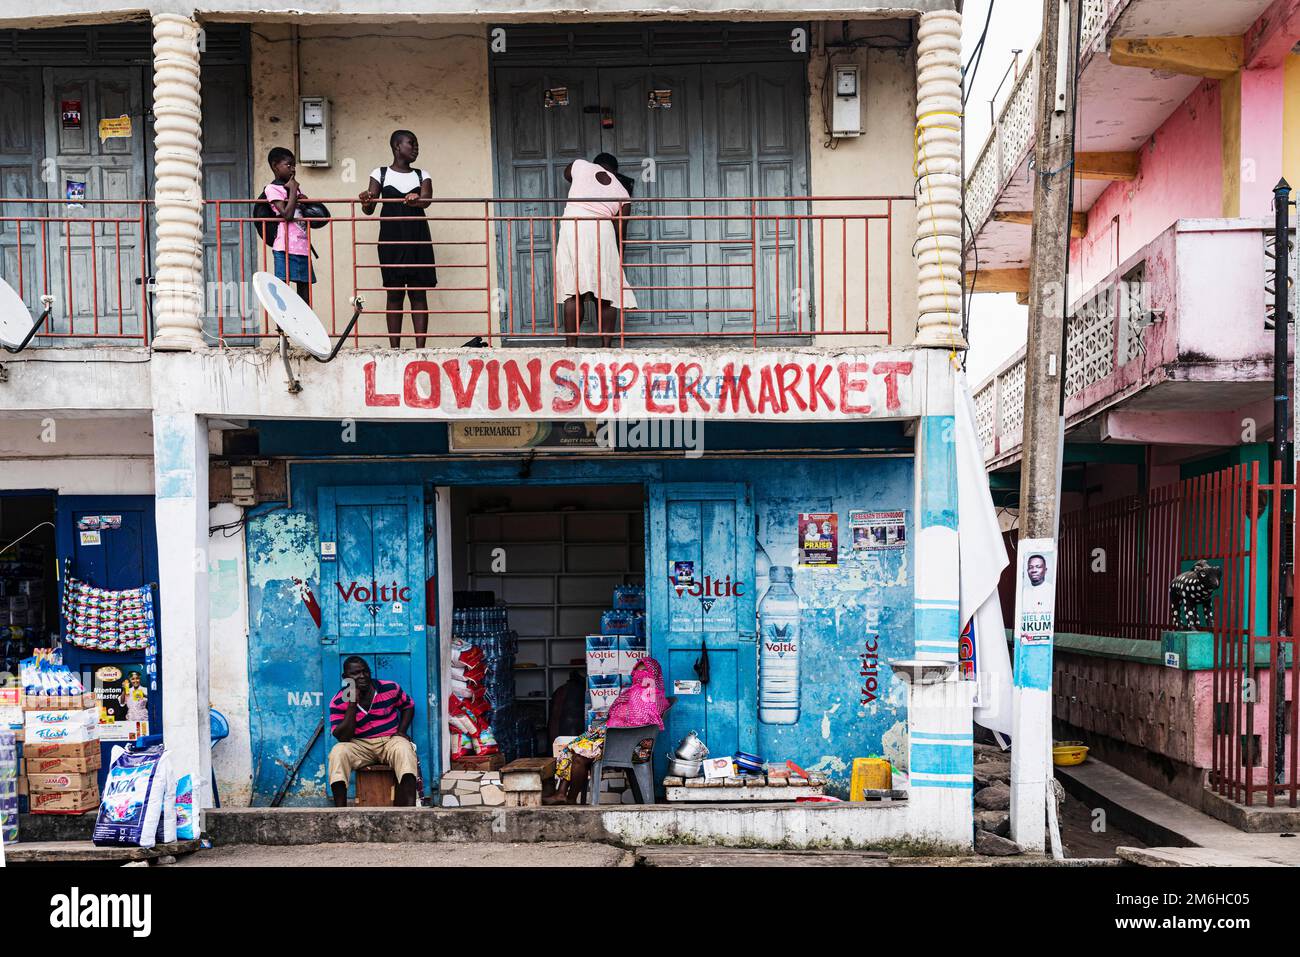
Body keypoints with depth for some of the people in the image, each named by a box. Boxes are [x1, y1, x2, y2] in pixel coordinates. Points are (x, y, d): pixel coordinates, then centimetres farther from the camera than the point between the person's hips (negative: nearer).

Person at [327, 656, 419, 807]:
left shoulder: (390, 688, -2)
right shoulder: (338, 702, -6)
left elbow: (408, 706, 17)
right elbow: (343, 737, -15)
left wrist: (401, 731, 0)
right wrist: (353, 703, -20)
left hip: (390, 741, 0)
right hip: (360, 746, 0)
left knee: (404, 749, -35)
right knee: (338, 752, -31)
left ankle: (410, 807, -43)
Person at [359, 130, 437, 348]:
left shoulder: (422, 175, 12)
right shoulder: (381, 174, 8)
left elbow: (426, 198, -9)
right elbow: (369, 210, 0)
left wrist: (417, 200, -33)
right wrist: (366, 202, -24)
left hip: (418, 239, 1)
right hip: (391, 239, -1)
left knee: (419, 292, -2)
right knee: (394, 293, 0)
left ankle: (420, 347, -3)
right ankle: (394, 348, 2)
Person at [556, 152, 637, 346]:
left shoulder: (581, 165, 17)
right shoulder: (622, 193, 18)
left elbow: (566, 174, 40)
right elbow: (620, 230, 15)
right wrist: (619, 256, 26)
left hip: (572, 228, 0)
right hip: (602, 231, 0)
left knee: (571, 291, 0)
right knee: (606, 294, 6)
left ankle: (571, 345, -1)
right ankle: (606, 345, 4)